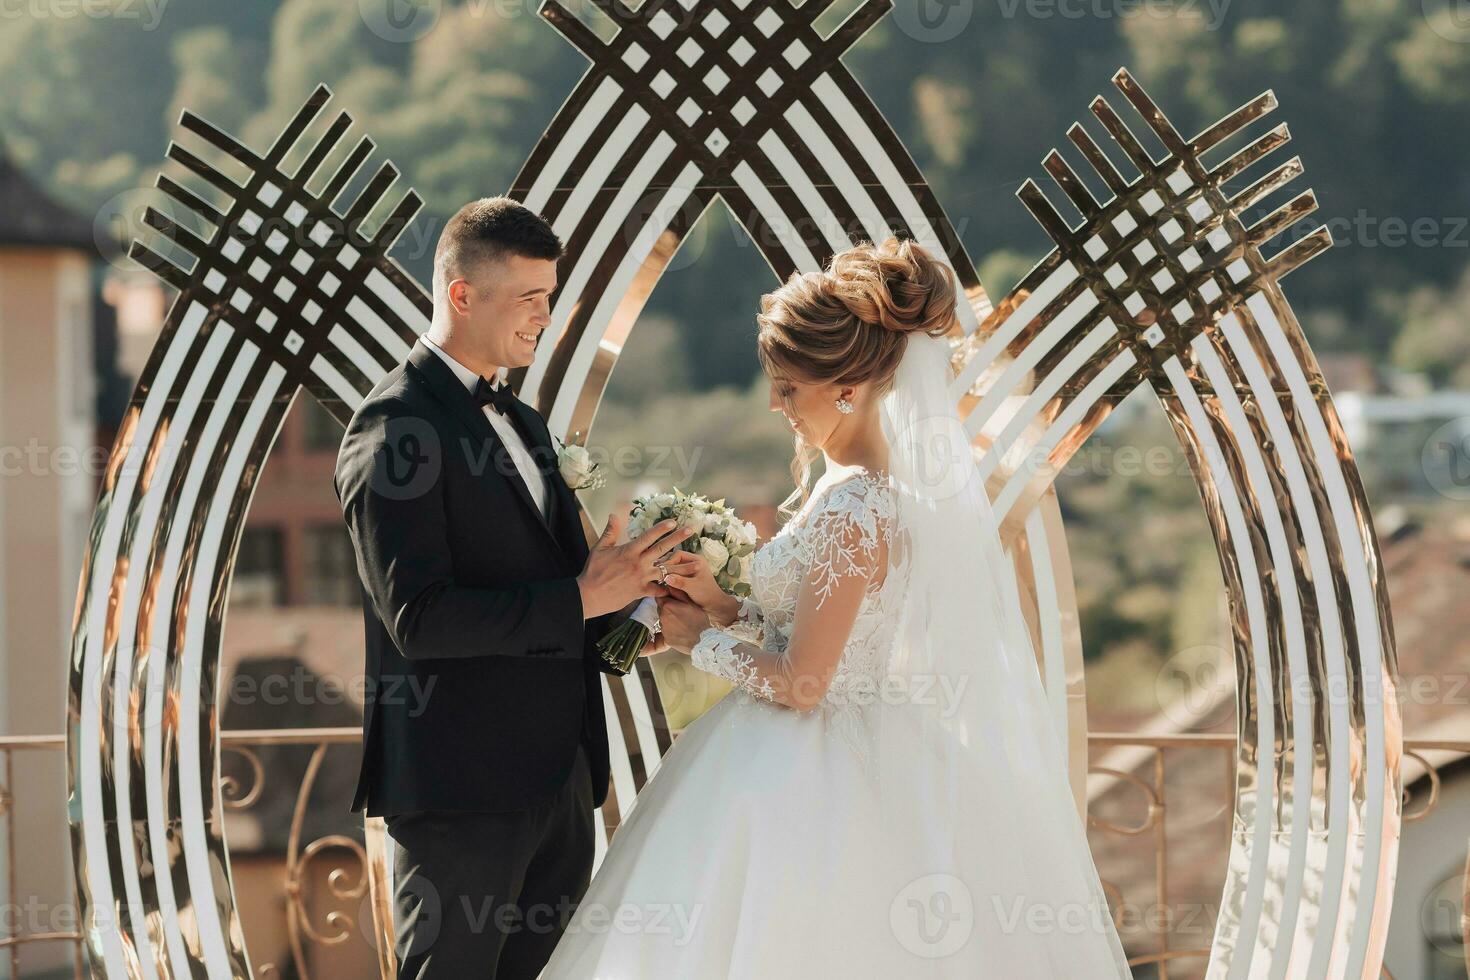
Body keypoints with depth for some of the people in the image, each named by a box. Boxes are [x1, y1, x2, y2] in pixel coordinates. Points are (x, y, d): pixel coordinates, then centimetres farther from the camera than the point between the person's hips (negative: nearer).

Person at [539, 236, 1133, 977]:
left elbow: (801, 685, -20)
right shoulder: (869, 483, 6)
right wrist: (728, 608, 6)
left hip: (803, 789, -9)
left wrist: (701, 642, -6)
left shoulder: (852, 513, -23)